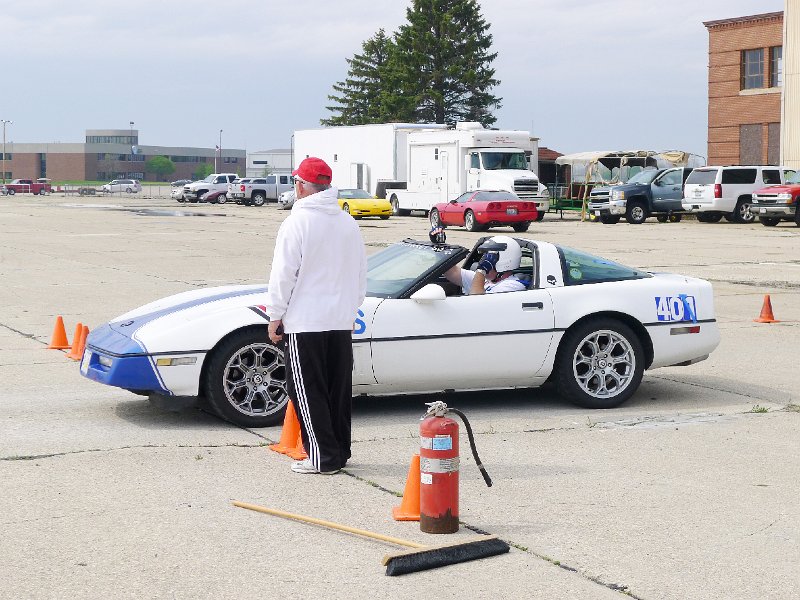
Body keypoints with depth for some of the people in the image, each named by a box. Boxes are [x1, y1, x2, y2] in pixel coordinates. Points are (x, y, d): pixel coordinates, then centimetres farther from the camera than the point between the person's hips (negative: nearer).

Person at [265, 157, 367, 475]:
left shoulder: (297, 222, -12)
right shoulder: (348, 223, 10)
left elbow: (283, 275, -12)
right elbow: (361, 274, 17)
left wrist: (275, 316, -4)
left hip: (305, 322, -7)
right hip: (341, 322, 7)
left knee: (307, 390, -1)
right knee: (339, 388, 13)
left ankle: (323, 457, -3)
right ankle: (339, 451, 19)